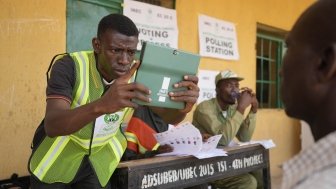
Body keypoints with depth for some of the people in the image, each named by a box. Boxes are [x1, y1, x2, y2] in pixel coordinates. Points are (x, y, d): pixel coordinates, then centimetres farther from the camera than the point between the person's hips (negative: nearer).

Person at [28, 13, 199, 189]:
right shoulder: (70, 66, -27)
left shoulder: (136, 75, -17)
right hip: (56, 160, -3)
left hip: (98, 163, 3)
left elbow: (169, 116, -15)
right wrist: (101, 105, -58)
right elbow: (51, 125, -39)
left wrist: (182, 107, -41)